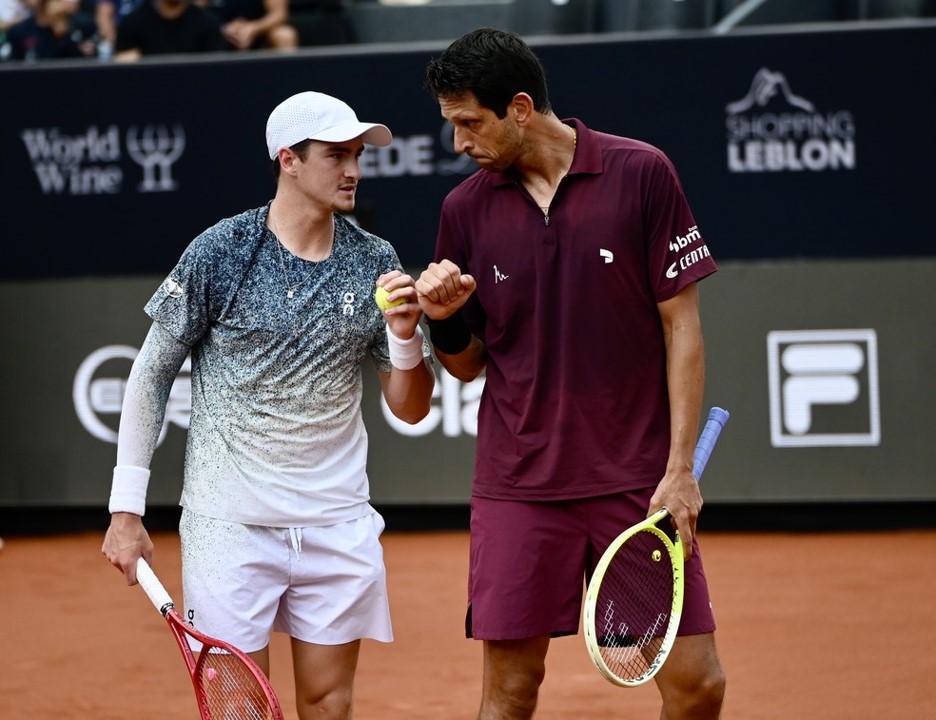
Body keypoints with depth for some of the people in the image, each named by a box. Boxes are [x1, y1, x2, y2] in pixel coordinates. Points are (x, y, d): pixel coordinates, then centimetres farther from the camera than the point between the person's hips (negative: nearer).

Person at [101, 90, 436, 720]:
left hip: (338, 521, 3)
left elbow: (411, 408, 7)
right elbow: (152, 374, 0)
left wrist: (404, 334, -14)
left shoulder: (376, 262, 2)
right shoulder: (219, 253, -7)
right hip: (230, 522, -3)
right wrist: (127, 509, -2)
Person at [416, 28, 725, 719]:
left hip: (639, 480, -2)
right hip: (519, 487, 2)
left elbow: (682, 325, -2)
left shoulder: (642, 174, -4)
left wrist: (680, 467, -7)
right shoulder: (466, 208, 4)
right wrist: (445, 319, -9)